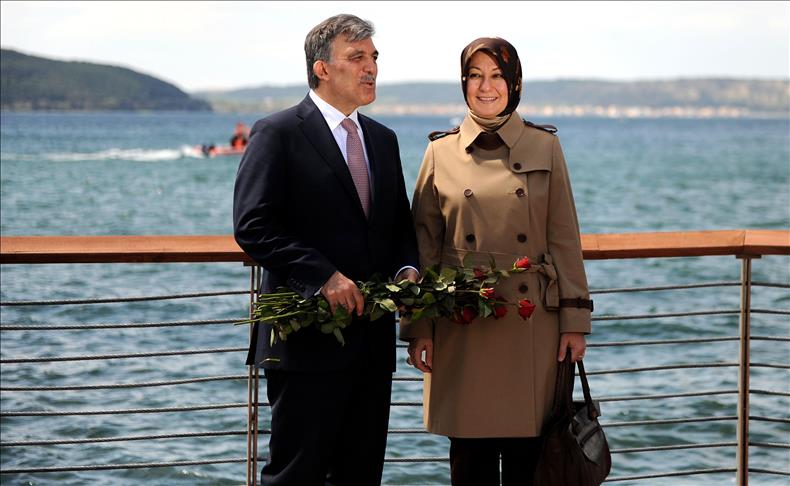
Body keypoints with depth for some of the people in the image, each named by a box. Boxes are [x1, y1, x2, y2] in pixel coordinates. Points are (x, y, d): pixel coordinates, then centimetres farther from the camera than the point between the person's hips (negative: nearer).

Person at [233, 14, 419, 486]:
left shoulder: (383, 140, 16)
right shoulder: (278, 133, -6)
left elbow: (401, 226, 21)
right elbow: (253, 226, -14)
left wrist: (407, 269, -1)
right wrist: (323, 275, -22)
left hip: (372, 339, 7)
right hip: (309, 339, -7)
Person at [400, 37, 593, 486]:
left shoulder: (544, 147, 4)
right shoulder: (442, 152, 4)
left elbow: (564, 239, 4)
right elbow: (424, 246, 5)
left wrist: (574, 320, -1)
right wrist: (419, 329, 0)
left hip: (530, 326, 0)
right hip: (462, 328, 0)